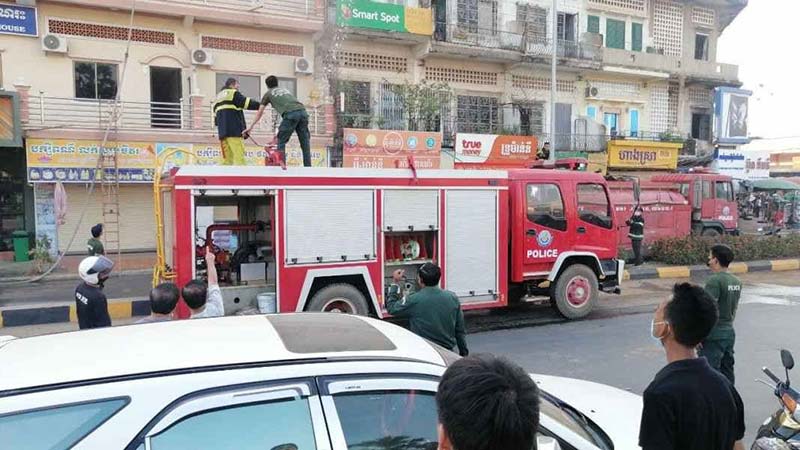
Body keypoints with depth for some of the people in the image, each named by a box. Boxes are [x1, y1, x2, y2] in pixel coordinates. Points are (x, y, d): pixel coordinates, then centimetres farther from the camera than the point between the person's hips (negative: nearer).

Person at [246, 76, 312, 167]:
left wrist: (251, 127, 33)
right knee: (305, 143, 8)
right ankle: (308, 167, 6)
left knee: (281, 142, 7)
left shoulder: (268, 93, 24)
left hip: (290, 114, -4)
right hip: (302, 111, 4)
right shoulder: (285, 90, 37)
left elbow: (259, 113, 26)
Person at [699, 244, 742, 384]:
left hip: (713, 336, -8)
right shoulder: (736, 281, 7)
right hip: (729, 332, 9)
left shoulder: (714, 281, -19)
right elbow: (735, 307, 17)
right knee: (727, 374, 16)